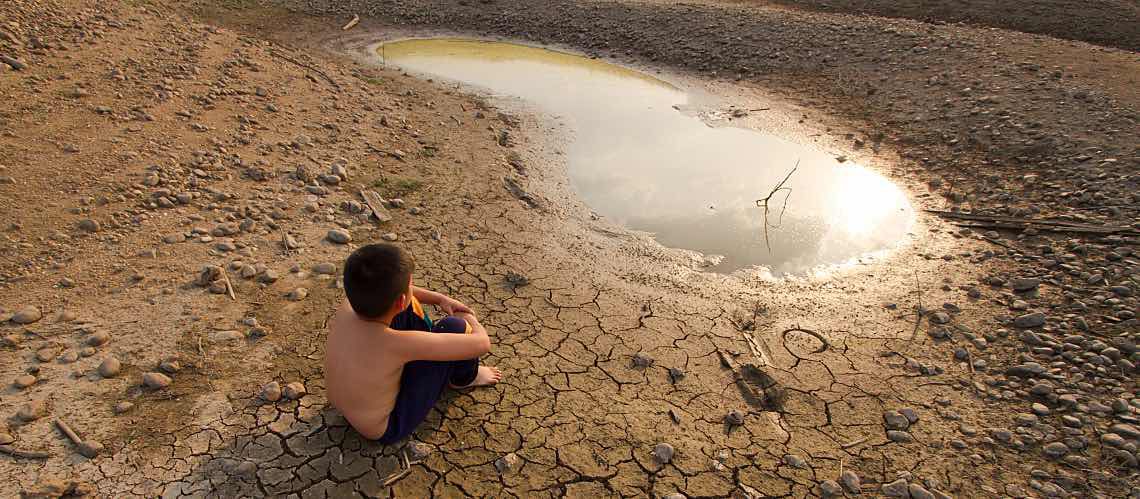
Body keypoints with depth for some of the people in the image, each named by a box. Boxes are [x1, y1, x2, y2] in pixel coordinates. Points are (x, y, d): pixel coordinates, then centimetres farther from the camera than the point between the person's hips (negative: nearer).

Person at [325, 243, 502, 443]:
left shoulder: (349, 305, -20)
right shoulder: (398, 344, -38)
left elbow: (383, 290, 6)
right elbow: (482, 344, -30)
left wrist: (441, 299, 2)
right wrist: (471, 320, -7)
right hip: (387, 428, -6)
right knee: (454, 327, -17)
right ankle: (463, 379, 16)